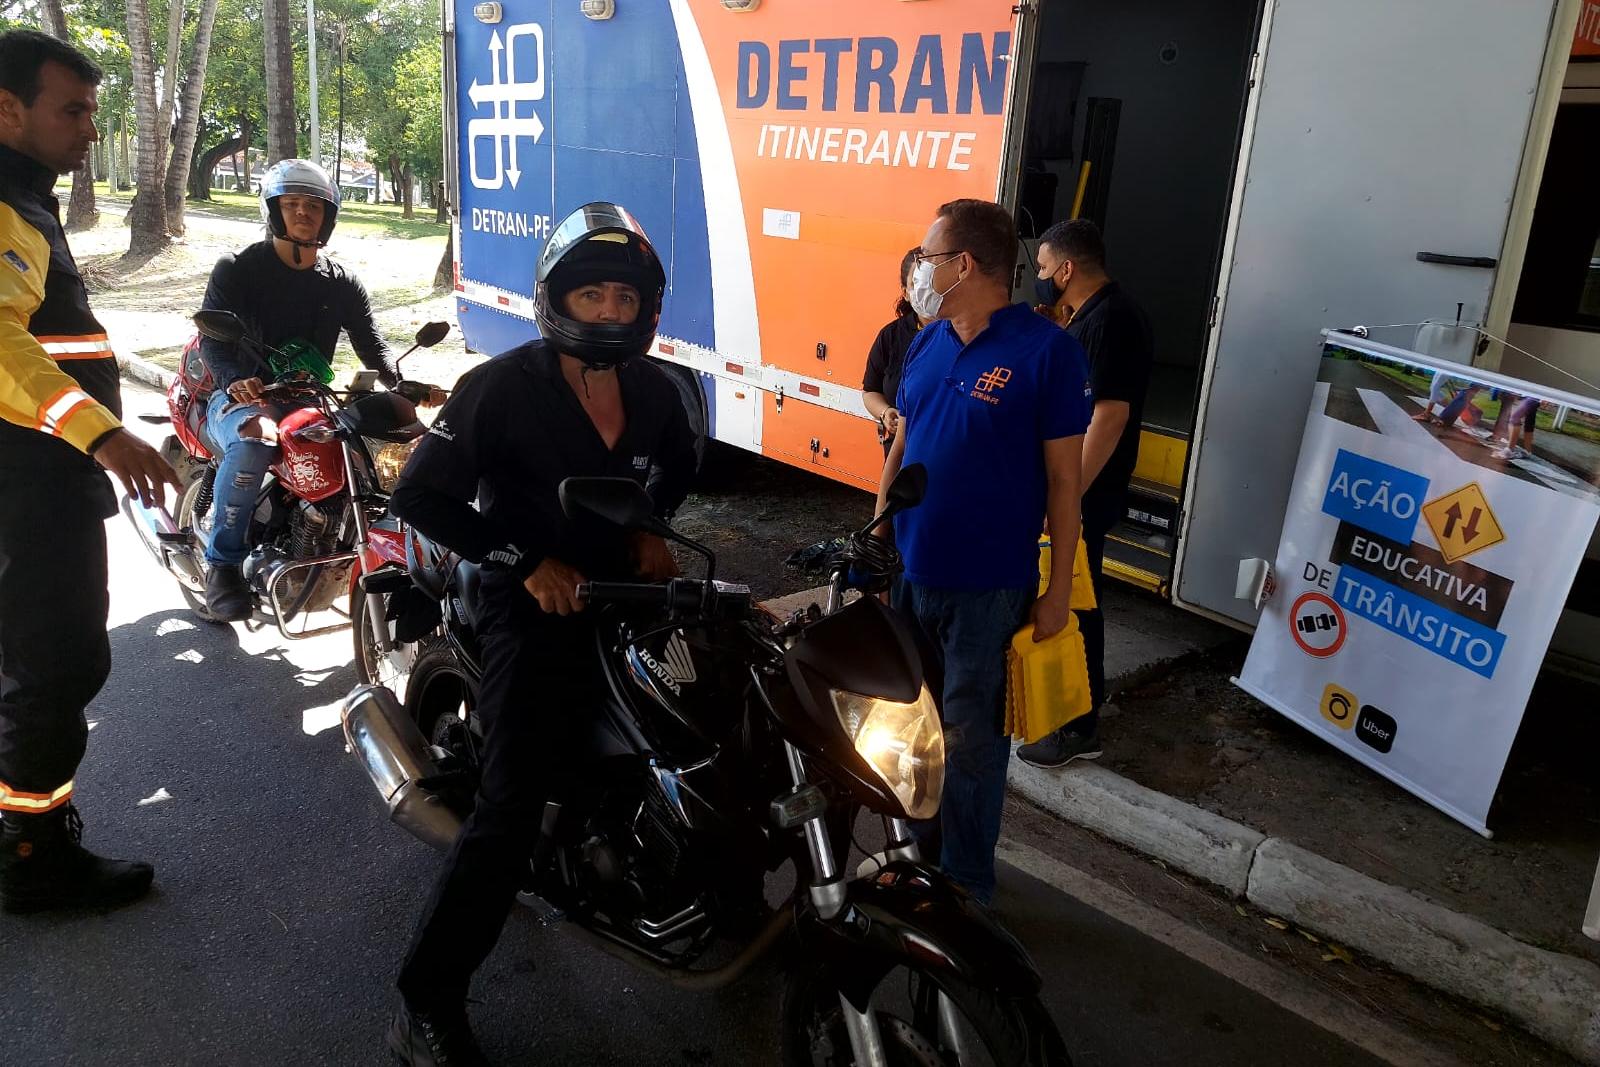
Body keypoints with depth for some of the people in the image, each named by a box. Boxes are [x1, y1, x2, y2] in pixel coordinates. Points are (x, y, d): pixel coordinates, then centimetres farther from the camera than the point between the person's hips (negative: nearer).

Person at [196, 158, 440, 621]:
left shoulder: (342, 283, 12)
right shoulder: (237, 270, 1)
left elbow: (372, 345, 4)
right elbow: (212, 336, -13)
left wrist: (403, 384, -19)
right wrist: (233, 379, -36)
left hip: (312, 401, 4)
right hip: (243, 397, -3)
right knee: (252, 444, -38)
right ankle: (222, 566, -24)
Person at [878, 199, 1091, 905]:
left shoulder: (1046, 350, -12)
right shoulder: (927, 343, 7)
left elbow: (1063, 479, -10)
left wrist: (1059, 591, -10)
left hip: (987, 588, -6)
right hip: (911, 574, 6)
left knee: (969, 741, 7)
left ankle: (964, 888, 25)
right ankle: (919, 851, 39)